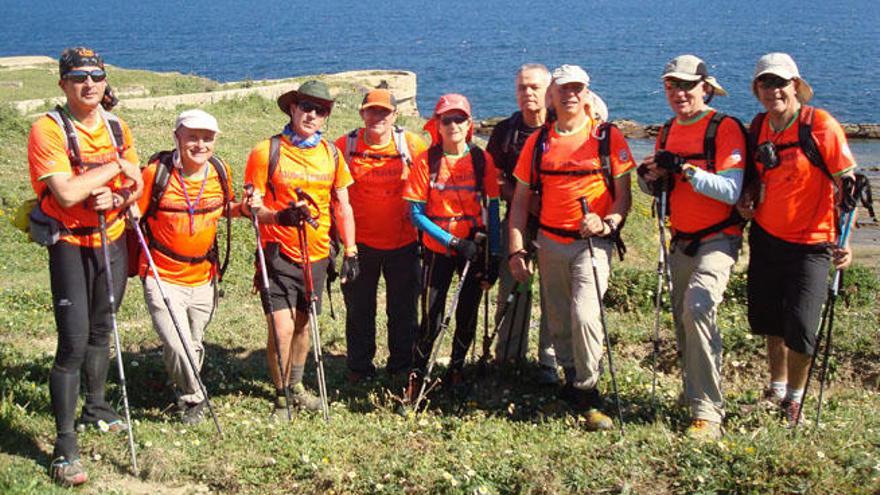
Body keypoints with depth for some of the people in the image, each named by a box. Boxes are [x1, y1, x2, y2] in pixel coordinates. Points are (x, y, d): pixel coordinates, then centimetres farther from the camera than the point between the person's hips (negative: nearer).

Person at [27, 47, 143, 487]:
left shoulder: (116, 127, 5)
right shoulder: (48, 129, -15)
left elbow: (136, 185, 9)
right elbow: (67, 193, -25)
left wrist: (117, 198, -13)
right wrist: (114, 165, -15)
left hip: (113, 240, 6)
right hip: (70, 245, -6)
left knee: (101, 330, 19)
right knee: (73, 342, -11)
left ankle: (96, 408, 40)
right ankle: (65, 447, -7)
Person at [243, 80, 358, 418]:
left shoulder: (331, 153, 6)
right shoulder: (266, 151, -7)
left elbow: (343, 207, 11)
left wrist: (350, 252, 6)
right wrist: (279, 216, -27)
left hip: (317, 254, 4)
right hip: (278, 253, -4)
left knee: (303, 324, 15)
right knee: (282, 328, -11)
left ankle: (296, 386, 34)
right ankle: (281, 397, 6)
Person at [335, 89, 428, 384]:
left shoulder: (411, 144, -5)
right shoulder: (344, 146, -4)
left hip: (403, 241, 0)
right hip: (360, 242, 0)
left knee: (403, 310, 10)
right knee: (358, 309, 11)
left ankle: (402, 368, 26)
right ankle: (358, 368, 27)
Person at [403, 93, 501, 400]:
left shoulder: (482, 160, -3)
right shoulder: (426, 161, -7)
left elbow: (492, 210, 1)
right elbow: (416, 213, -7)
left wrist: (494, 256, -3)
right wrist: (453, 241, -16)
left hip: (475, 249, 2)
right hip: (438, 250, -2)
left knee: (467, 315, 10)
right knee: (432, 319, -3)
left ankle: (457, 369, 30)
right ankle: (417, 375, 16)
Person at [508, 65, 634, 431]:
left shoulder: (609, 137, 0)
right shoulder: (538, 142, 8)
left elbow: (623, 195, 0)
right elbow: (520, 200, 10)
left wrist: (607, 223, -19)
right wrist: (516, 251, 2)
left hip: (593, 242, -4)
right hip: (550, 244, 4)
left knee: (584, 314, -21)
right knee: (559, 323, 10)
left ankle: (588, 394, -8)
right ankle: (572, 380, 32)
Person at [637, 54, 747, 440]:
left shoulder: (725, 128, -11)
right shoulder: (668, 131, 11)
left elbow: (731, 191, -20)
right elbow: (652, 187, 16)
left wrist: (688, 170, -28)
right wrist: (649, 175, -6)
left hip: (717, 240, -8)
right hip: (681, 242, 8)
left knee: (697, 309, -24)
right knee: (682, 319, 12)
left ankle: (708, 412, -22)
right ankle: (696, 398, 27)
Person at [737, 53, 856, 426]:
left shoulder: (821, 126, -14)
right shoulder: (757, 128, 4)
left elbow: (848, 184, -14)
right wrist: (749, 198, -1)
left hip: (810, 244, -5)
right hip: (765, 238, 6)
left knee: (800, 326, -9)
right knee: (767, 319, 14)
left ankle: (795, 397, 15)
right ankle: (776, 389, 35)